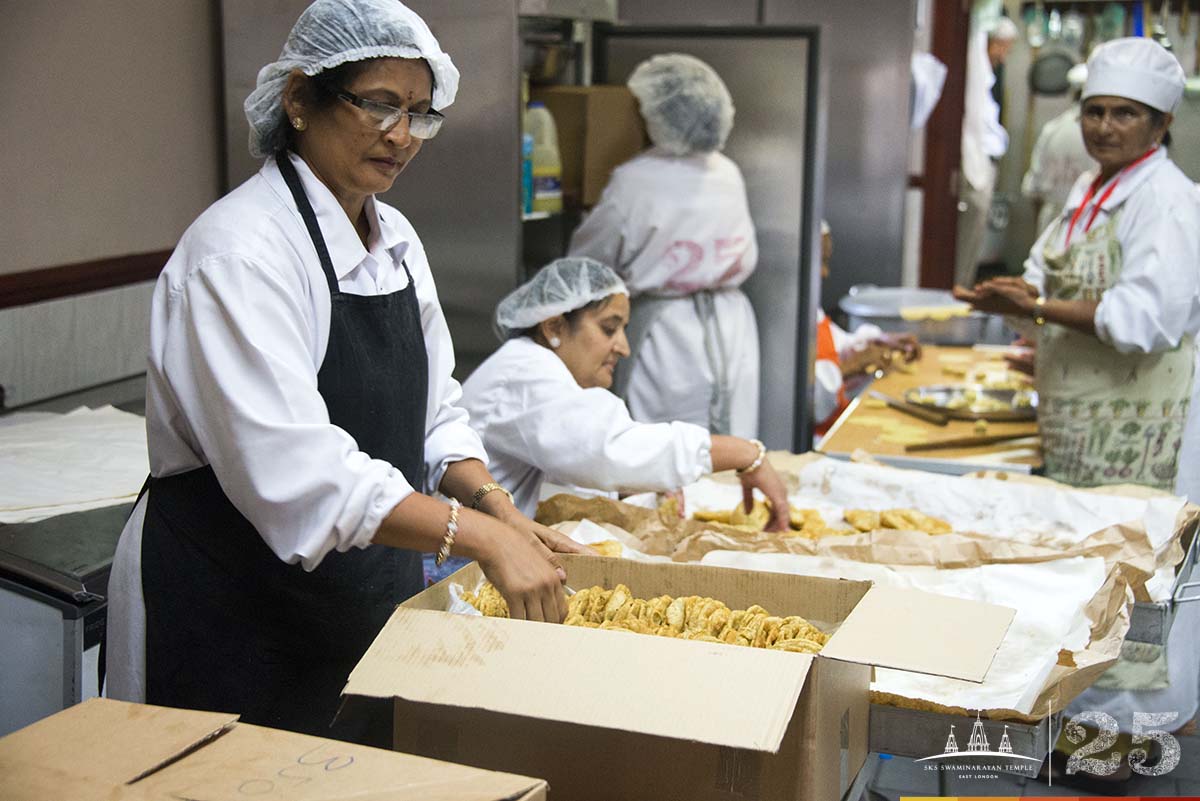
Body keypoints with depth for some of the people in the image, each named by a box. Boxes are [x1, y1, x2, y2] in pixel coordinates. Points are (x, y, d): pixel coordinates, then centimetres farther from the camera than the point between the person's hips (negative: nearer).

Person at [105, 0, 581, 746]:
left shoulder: (395, 238, 6)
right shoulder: (241, 251, -21)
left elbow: (433, 411, 11)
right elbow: (291, 471, -30)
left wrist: (497, 505, -7)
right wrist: (480, 537, -33)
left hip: (373, 596, 8)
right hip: (236, 621, -8)